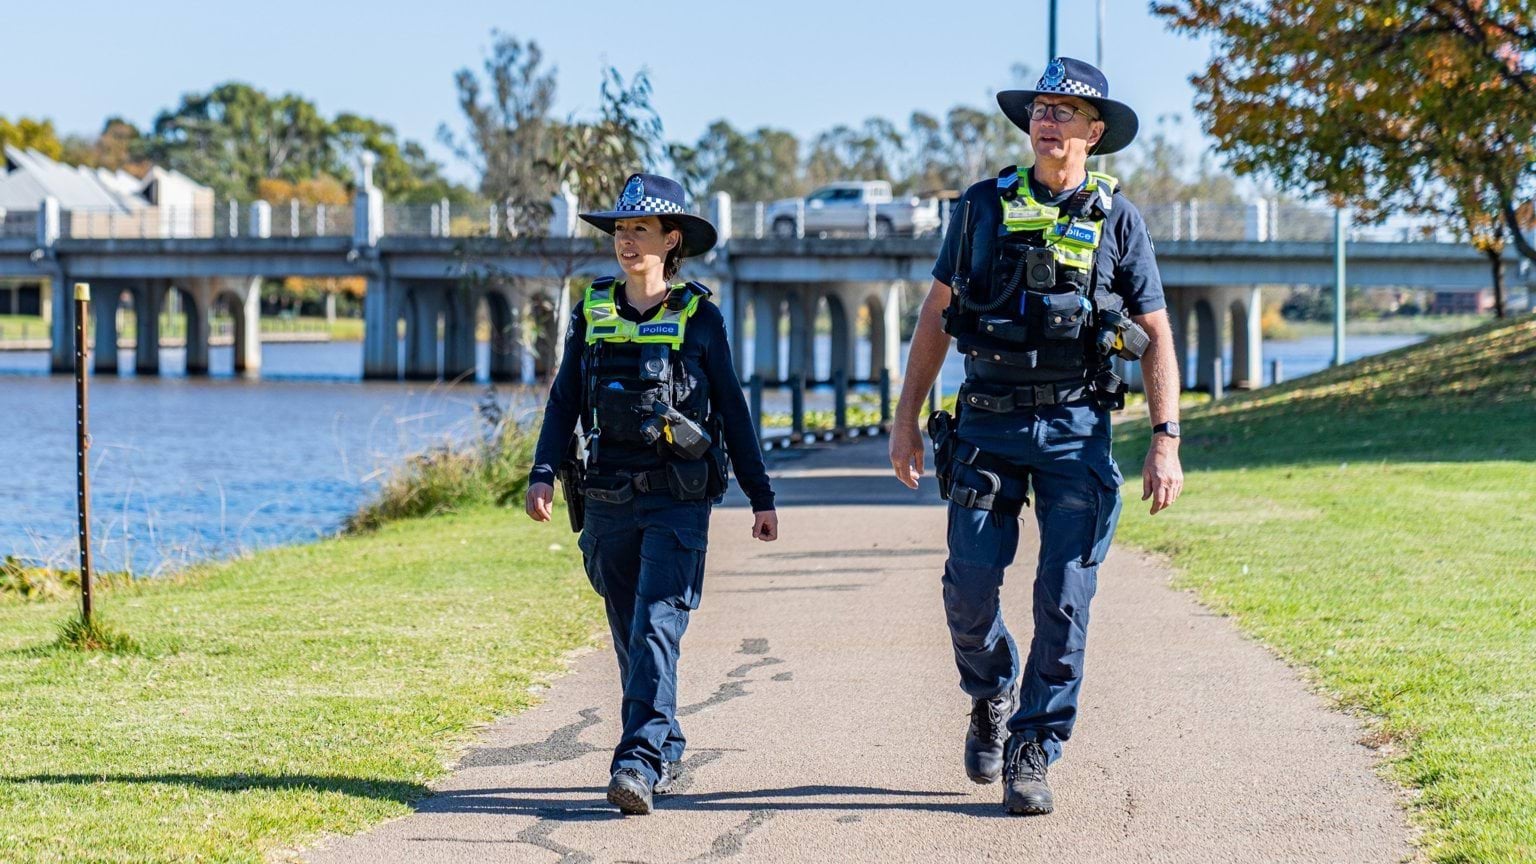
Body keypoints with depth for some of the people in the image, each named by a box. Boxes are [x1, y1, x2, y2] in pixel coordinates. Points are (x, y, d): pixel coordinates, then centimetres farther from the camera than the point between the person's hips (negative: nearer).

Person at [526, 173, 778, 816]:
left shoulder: (698, 317, 2)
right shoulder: (592, 313, 9)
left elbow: (732, 410, 6)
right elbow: (564, 400, 9)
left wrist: (761, 496, 7)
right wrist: (543, 473, -5)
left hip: (677, 501, -4)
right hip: (608, 499, 4)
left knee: (656, 629, -15)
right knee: (630, 637, 10)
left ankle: (640, 761, -22)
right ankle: (666, 751, 23)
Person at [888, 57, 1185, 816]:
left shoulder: (1116, 219, 4)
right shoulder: (984, 207, 7)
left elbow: (1156, 338, 4)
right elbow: (936, 316, 13)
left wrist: (1166, 441, -5)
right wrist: (906, 418, 8)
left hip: (1075, 431, -1)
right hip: (988, 425, 1)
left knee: (1064, 600, -5)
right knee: (970, 583, -6)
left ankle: (1032, 754, 3)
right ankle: (991, 698, 23)